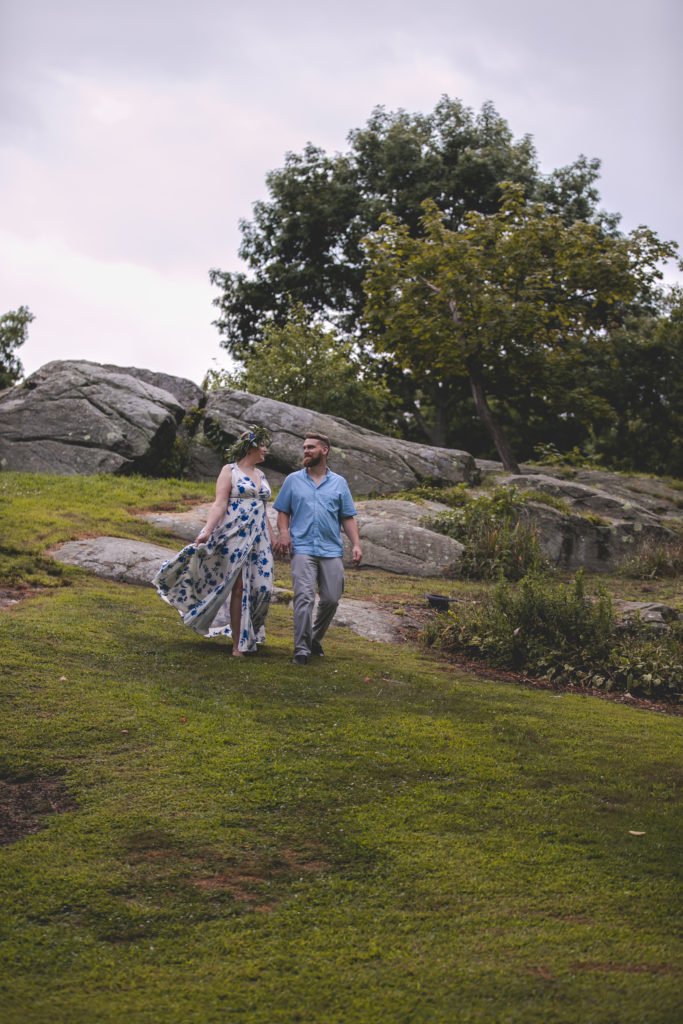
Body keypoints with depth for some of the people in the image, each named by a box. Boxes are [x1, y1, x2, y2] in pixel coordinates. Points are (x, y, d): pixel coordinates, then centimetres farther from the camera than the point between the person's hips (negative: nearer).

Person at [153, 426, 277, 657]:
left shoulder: (260, 475, 18)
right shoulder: (230, 471, -1)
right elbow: (220, 503, -11)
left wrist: (272, 538, 19)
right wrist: (207, 531, -23)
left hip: (258, 538, 6)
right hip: (235, 537, -6)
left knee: (262, 587, -4)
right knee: (238, 588, -7)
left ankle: (249, 633, 11)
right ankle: (238, 644, -2)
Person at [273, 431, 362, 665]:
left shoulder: (339, 483, 14)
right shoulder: (293, 480, 13)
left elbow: (348, 518, 13)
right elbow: (283, 512, 13)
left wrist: (356, 544, 1)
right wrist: (284, 532, -6)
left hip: (331, 550, 2)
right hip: (302, 549, -2)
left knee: (331, 599, 1)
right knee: (304, 597, -14)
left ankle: (316, 639, 23)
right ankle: (301, 649, -12)